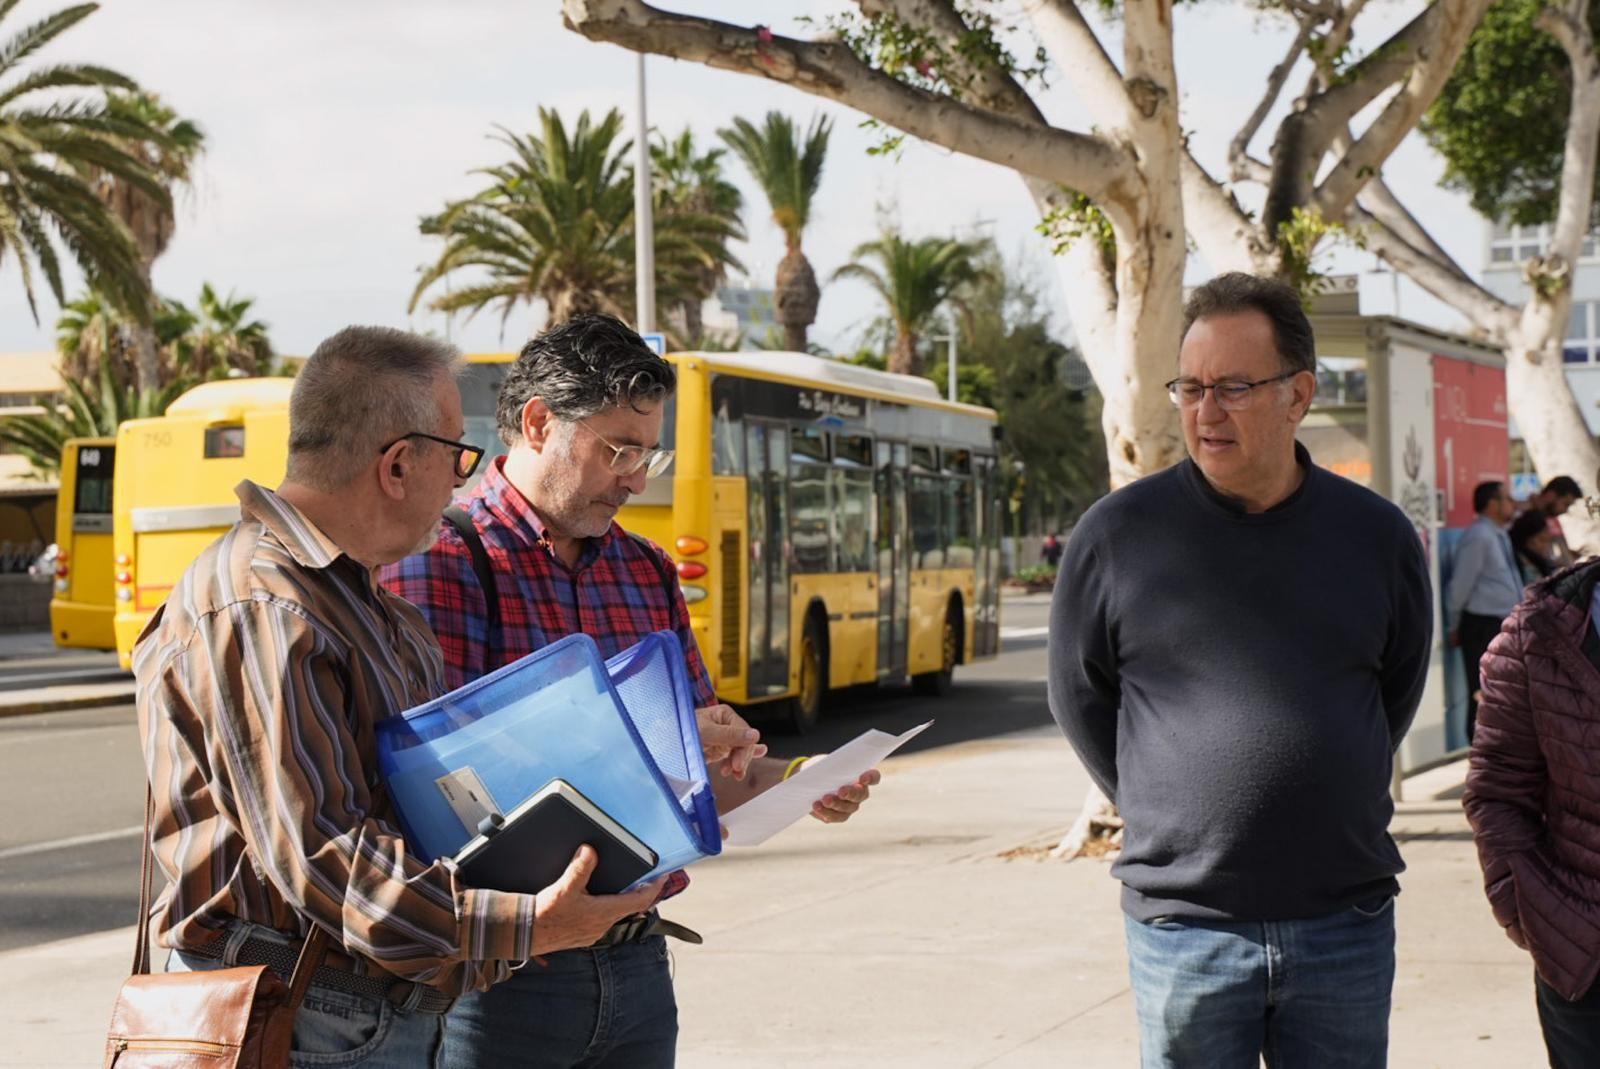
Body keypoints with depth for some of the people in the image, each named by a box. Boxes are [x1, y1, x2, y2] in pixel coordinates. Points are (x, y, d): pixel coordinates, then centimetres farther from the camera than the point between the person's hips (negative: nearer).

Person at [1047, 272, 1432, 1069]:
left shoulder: (1378, 536, 3)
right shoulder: (1117, 533, -2)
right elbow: (1079, 698, 8)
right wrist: (1166, 815, 8)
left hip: (1346, 922, 2)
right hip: (1183, 922, -1)